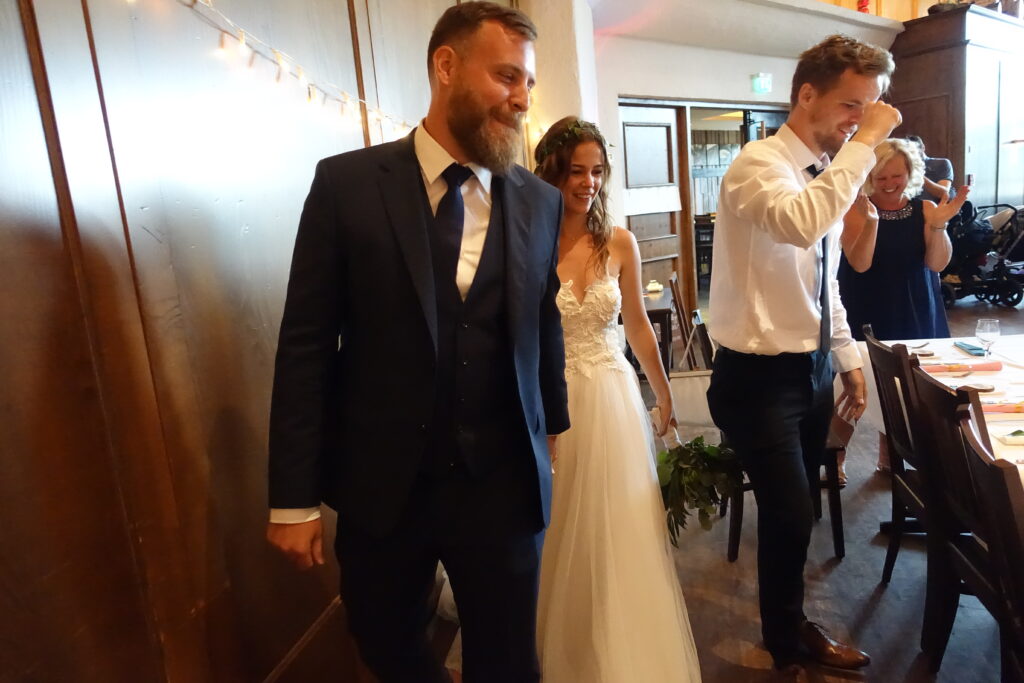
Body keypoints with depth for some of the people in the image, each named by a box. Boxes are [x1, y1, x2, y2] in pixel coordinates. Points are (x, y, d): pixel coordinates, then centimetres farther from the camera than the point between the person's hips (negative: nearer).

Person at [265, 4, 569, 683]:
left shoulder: (541, 201, -1)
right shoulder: (346, 183, -7)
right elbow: (305, 345, -8)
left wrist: (553, 430, 17)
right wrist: (293, 498, -7)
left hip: (503, 485, 1)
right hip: (380, 484, 0)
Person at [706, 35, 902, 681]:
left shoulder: (829, 173, 10)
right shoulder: (759, 164, -14)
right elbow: (801, 224, -38)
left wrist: (849, 358, 17)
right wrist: (864, 143, -27)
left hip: (812, 367, 8)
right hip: (760, 375, -8)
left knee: (794, 513, 20)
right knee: (789, 516, -1)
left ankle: (792, 624, 42)